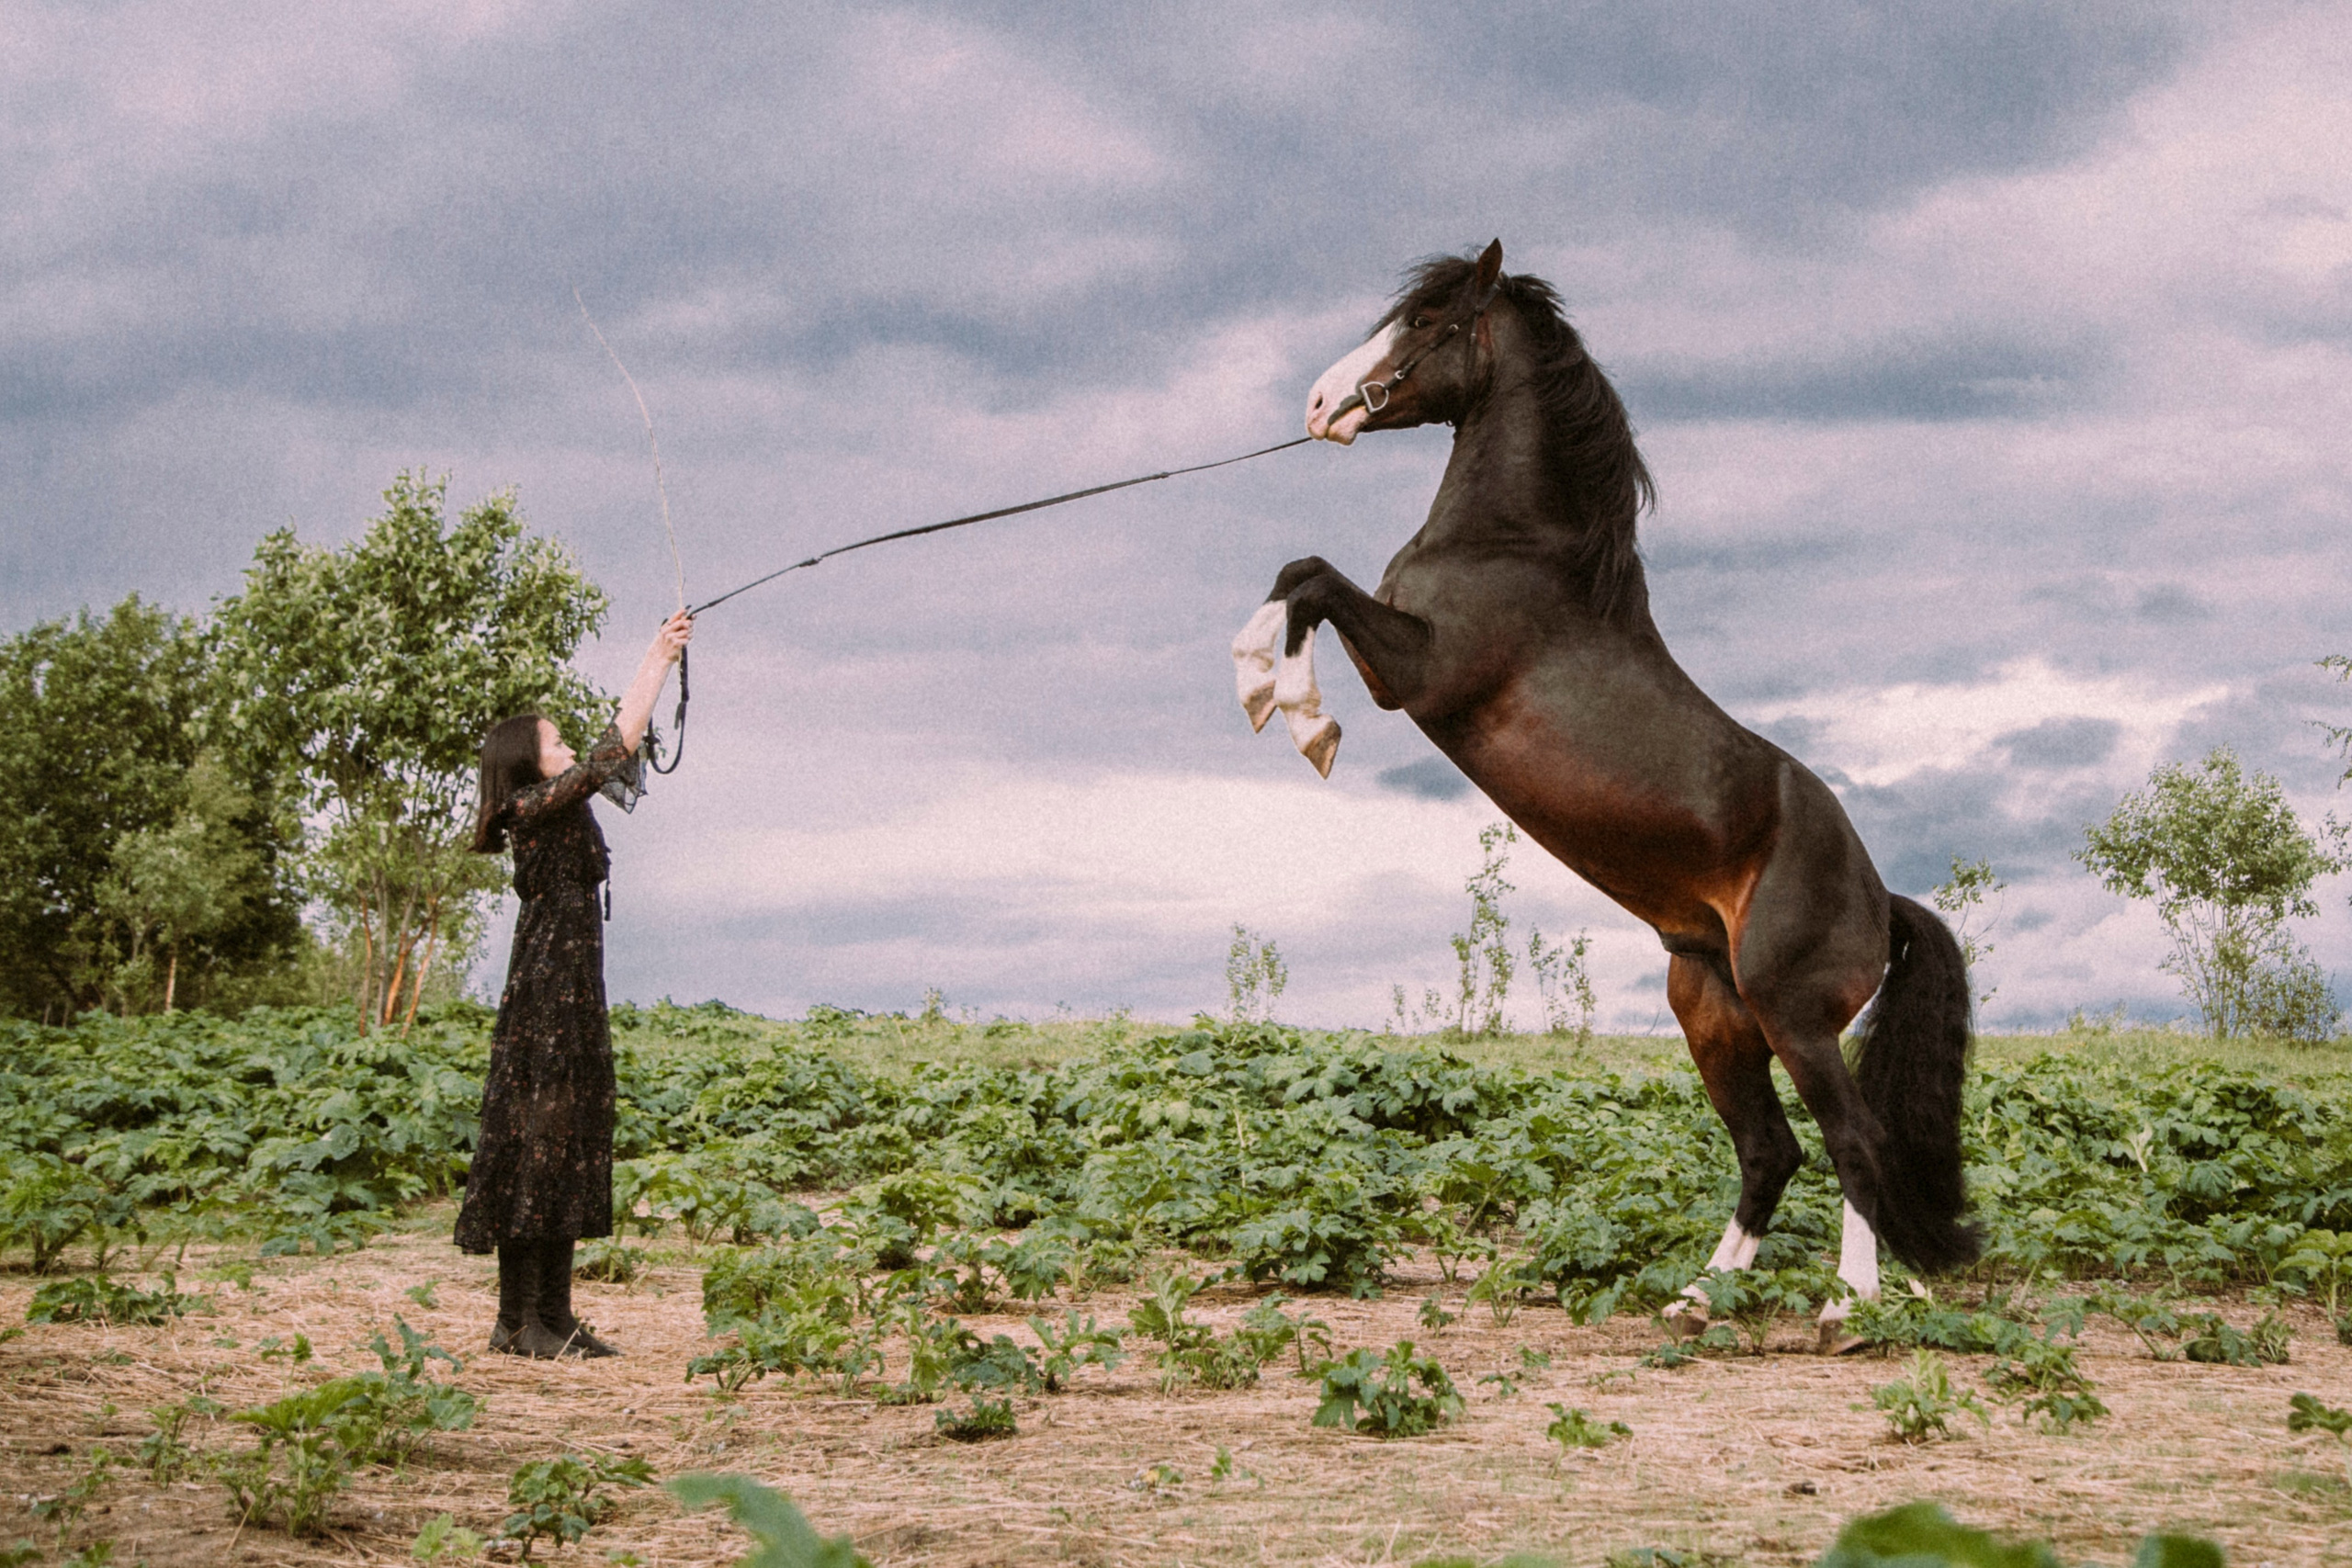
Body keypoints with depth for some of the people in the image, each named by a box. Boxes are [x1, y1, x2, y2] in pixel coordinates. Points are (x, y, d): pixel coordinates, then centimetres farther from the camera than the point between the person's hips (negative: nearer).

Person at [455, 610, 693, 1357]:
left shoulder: (555, 810, 14)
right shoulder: (538, 806, -11)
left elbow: (618, 738, 21)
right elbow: (617, 746, -14)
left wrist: (660, 656, 19)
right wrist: (661, 660, -8)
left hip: (569, 1002, 10)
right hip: (549, 996, -10)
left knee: (568, 1148, 9)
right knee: (540, 1142, -8)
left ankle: (547, 1316, 12)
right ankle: (525, 1320, -6)